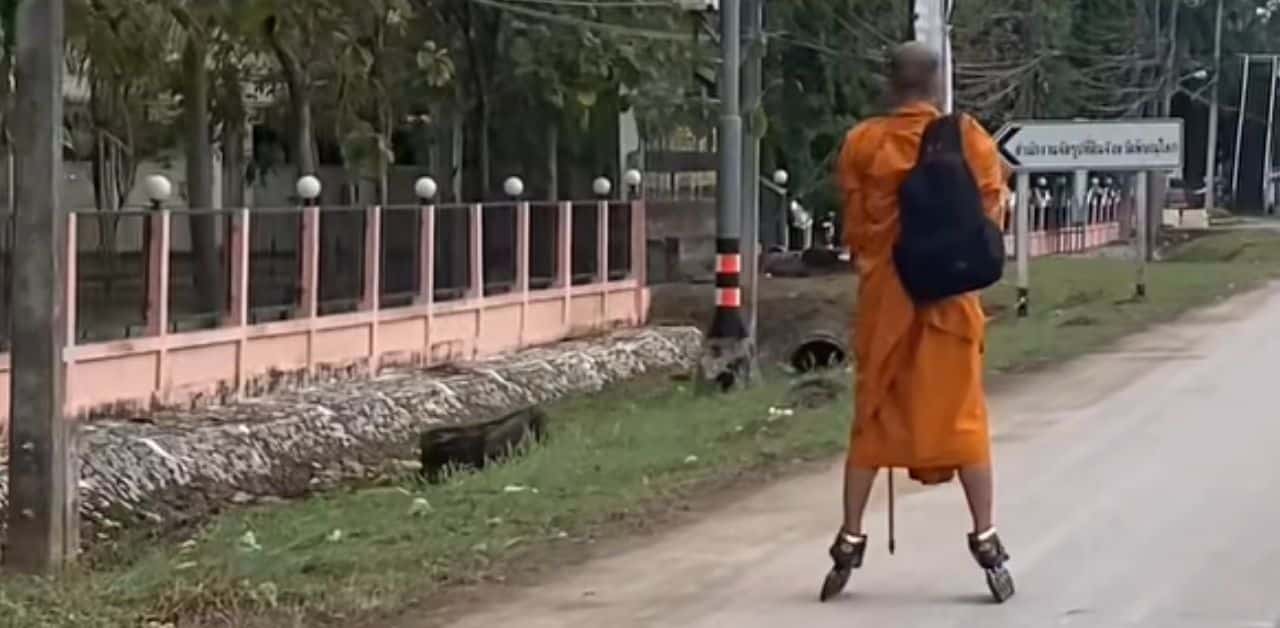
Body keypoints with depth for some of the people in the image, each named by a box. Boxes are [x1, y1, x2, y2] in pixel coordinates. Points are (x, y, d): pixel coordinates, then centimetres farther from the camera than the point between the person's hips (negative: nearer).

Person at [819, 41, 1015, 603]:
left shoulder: (862, 143, -2)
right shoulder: (968, 138, -3)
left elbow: (853, 226, 0)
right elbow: (989, 212, -3)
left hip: (882, 295, 1)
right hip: (949, 294, -1)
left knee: (872, 418, 10)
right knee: (962, 417, 5)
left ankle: (850, 542, 9)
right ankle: (985, 541, 2)